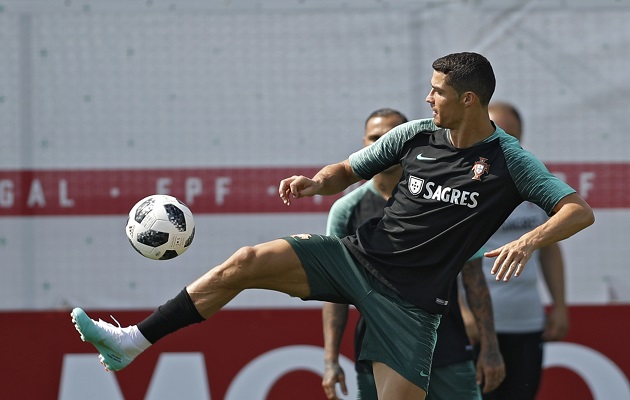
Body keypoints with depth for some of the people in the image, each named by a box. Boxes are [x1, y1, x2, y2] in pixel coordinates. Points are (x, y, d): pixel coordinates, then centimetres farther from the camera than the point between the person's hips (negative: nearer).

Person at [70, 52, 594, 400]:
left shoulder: (509, 161, -7)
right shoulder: (417, 135, 5)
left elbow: (580, 210, -11)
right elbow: (348, 170, 17)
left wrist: (529, 241, -29)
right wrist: (314, 182, -6)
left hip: (411, 297, -3)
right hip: (357, 254, 4)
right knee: (246, 263, -14)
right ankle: (132, 342, -12)